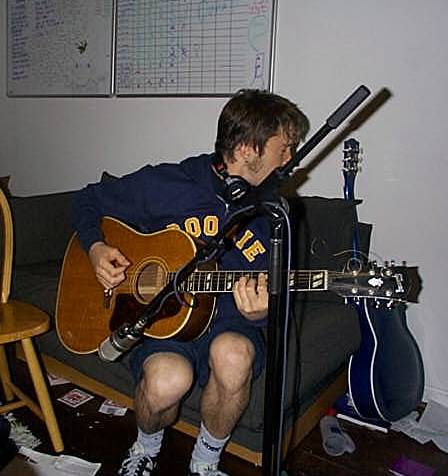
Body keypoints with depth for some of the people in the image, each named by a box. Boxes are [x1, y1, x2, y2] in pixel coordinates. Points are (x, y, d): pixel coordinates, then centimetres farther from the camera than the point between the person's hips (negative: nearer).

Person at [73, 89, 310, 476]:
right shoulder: (165, 184, -4)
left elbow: (276, 295, 7)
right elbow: (90, 200, 10)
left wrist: (257, 314, -17)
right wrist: (96, 248, -9)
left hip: (228, 323, 2)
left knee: (233, 353, -34)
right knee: (168, 378, -34)